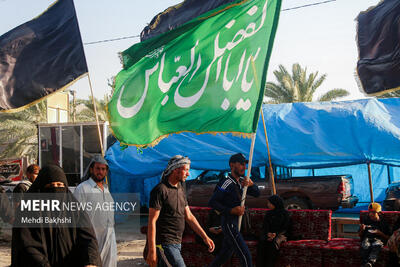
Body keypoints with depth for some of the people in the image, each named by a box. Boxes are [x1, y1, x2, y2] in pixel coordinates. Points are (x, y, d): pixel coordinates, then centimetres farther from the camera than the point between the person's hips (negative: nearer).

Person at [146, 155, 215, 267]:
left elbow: (189, 217, 18)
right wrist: (152, 250, -19)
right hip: (165, 244, -8)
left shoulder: (181, 189, 15)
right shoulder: (160, 190, -13)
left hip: (177, 243, 8)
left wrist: (205, 237, 13)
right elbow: (152, 221, -15)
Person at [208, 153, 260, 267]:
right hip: (228, 222, -9)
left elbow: (256, 194, 11)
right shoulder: (226, 183, -17)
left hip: (236, 222, 9)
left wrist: (251, 184, -10)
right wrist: (231, 210, -24)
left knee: (225, 254, 20)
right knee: (245, 256, -11)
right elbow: (212, 203, -19)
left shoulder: (241, 181, 8)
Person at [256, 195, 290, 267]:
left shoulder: (284, 213, 1)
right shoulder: (268, 213, 12)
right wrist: (268, 233, -13)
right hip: (268, 233, 3)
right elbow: (265, 226, 9)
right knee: (261, 242, -26)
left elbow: (285, 228, -2)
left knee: (273, 244, -33)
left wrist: (275, 234, -17)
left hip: (280, 234, -3)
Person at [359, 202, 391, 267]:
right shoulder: (366, 221, 20)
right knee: (365, 246, -35)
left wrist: (380, 233, -5)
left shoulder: (383, 223, 15)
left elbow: (388, 237, 13)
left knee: (376, 245, -39)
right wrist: (362, 230, 1)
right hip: (367, 238, 2)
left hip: (378, 239, -2)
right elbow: (360, 235, 23)